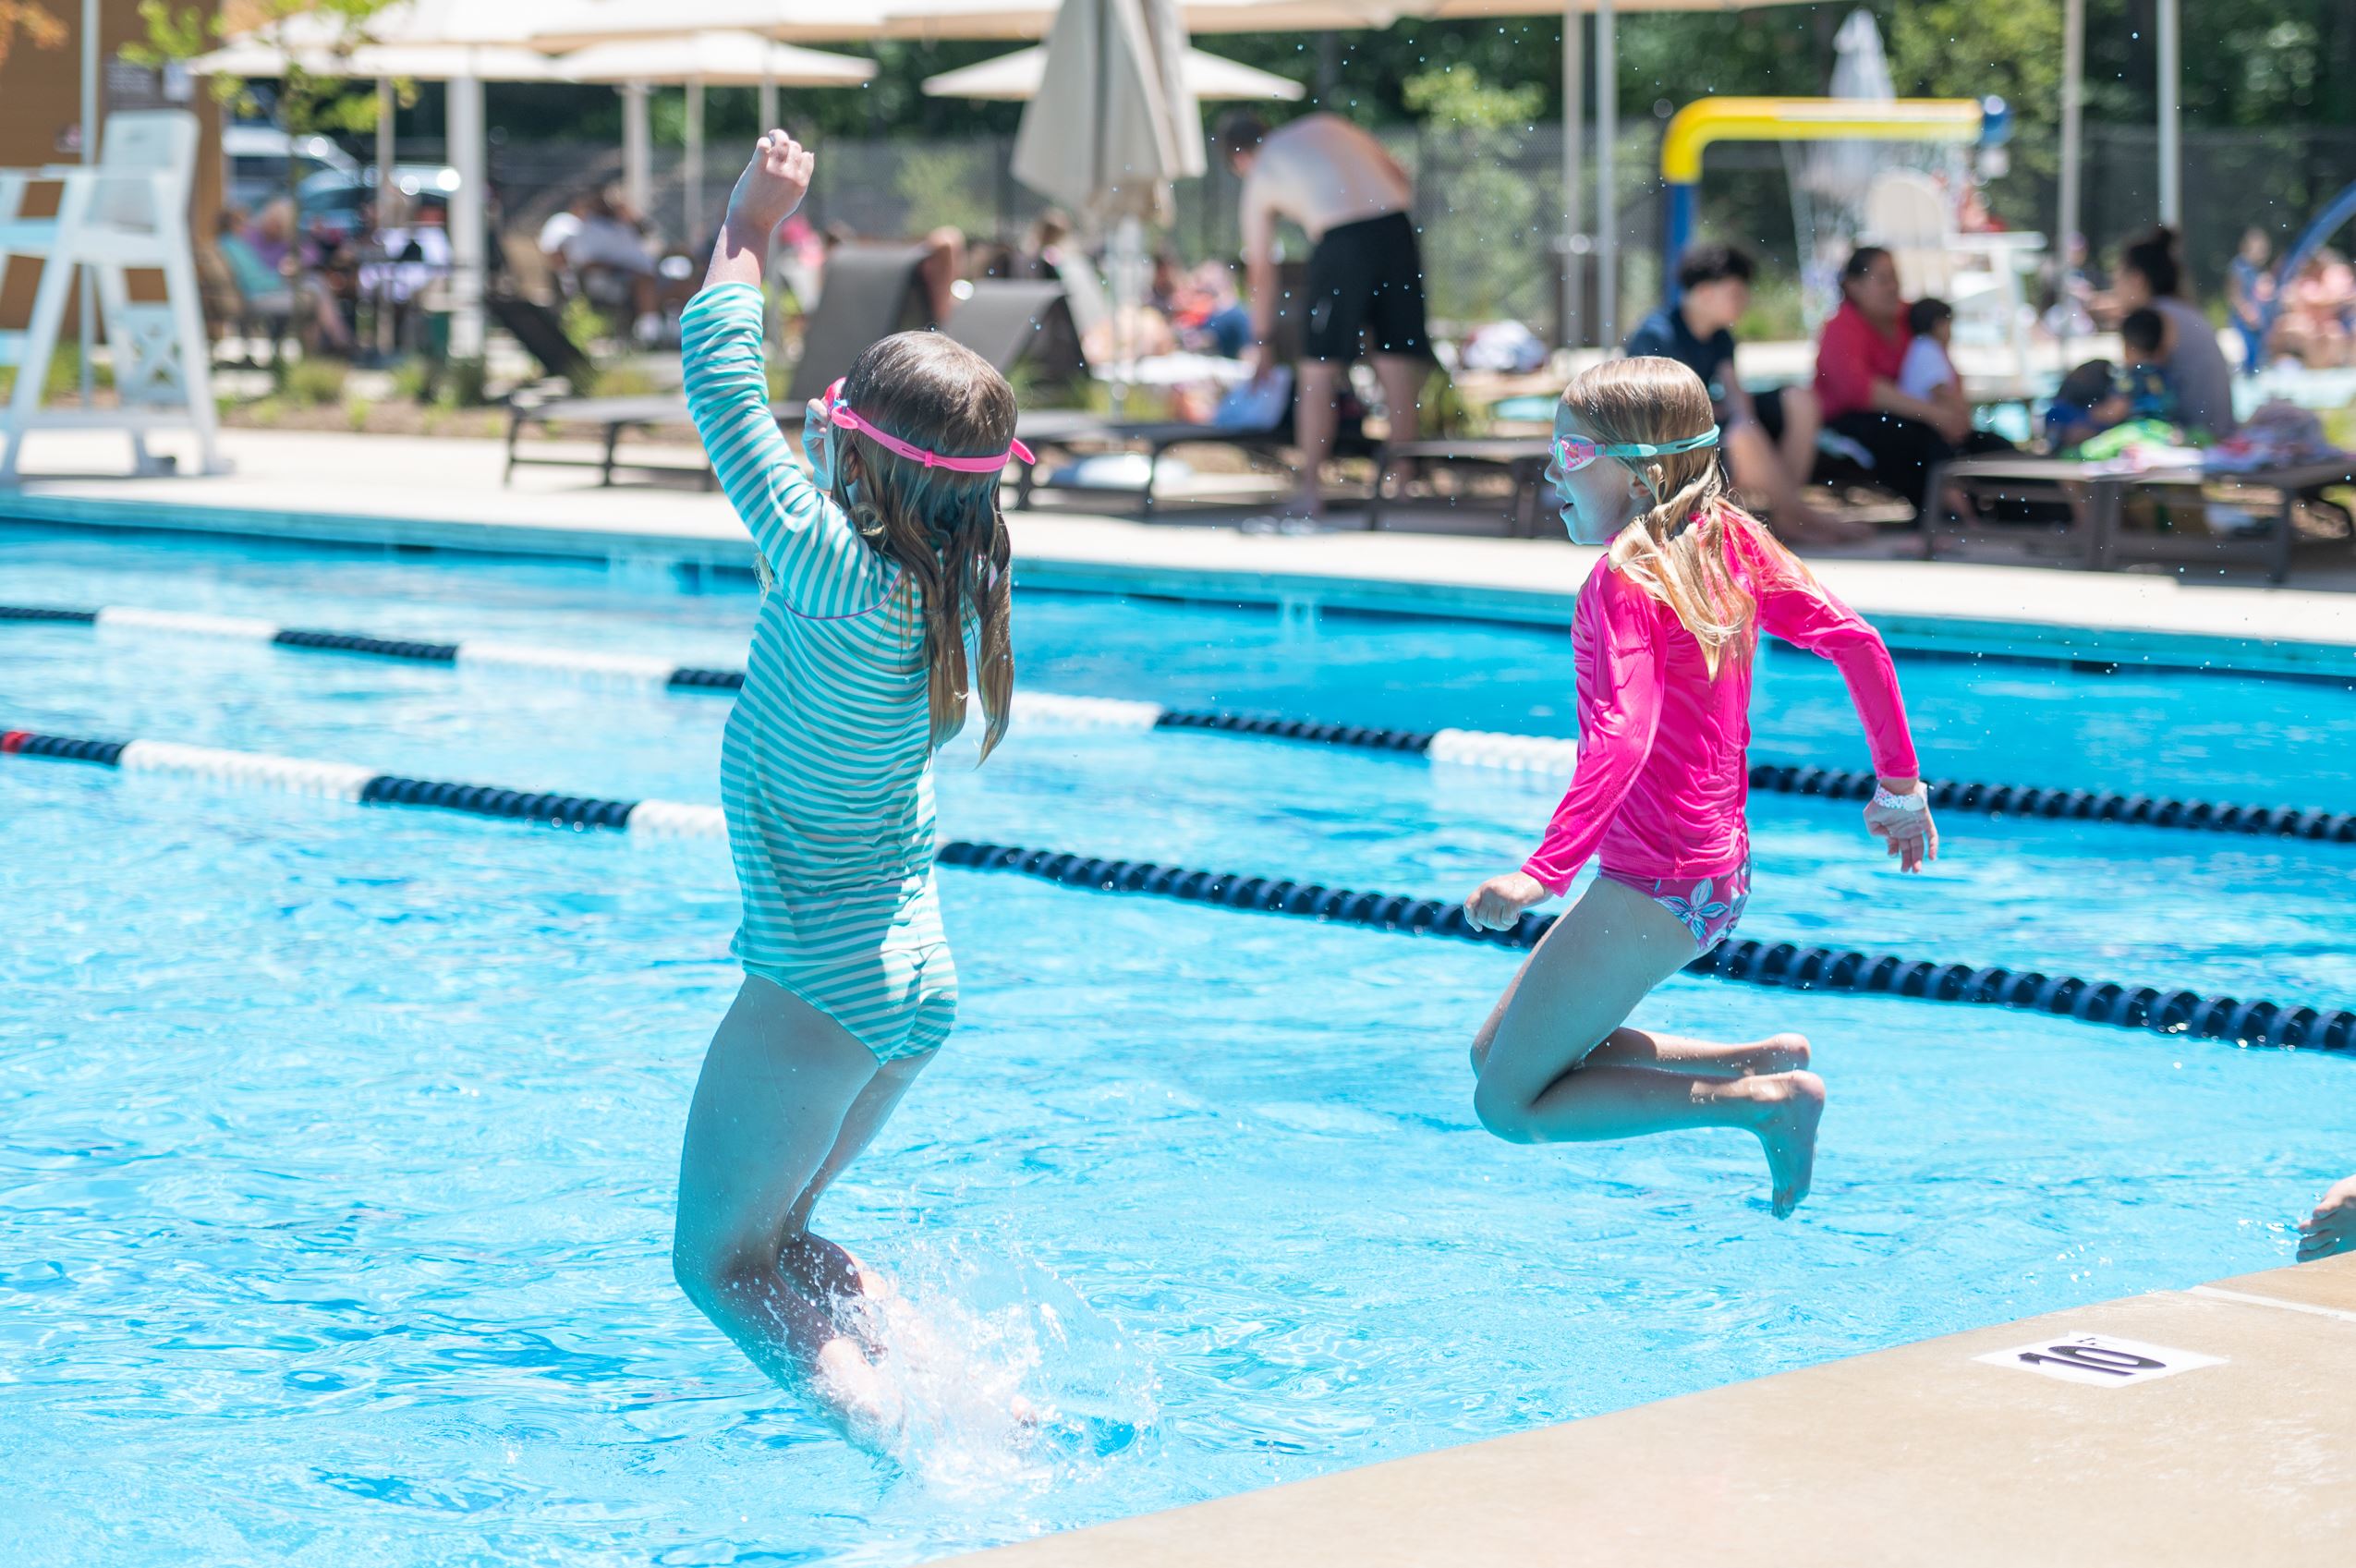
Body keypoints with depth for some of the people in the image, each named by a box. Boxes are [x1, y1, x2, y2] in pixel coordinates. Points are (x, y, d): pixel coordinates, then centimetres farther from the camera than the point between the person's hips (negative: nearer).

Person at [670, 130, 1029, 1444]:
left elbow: (723, 388, -17)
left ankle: (890, 1422, -12)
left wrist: (751, 229, -5)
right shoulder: (956, 585, -2)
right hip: (922, 976, 8)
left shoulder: (834, 571, -22)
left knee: (721, 1259, 7)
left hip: (820, 984, -8)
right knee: (783, 1231, 25)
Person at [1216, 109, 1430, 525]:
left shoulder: (1259, 178, 15)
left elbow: (1261, 271, 19)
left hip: (1341, 242, -4)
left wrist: (1260, 341, 28)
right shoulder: (1327, 125, 24)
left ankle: (1310, 491, 4)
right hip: (1396, 226, 4)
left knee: (1319, 369, 5)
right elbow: (1401, 177, 21)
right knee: (1398, 363, 10)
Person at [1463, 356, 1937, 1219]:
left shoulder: (1625, 579, -17)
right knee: (1495, 1052, 19)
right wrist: (1899, 783, 14)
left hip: (1654, 884, -9)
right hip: (1719, 871, 9)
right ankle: (1762, 1060, 12)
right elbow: (1852, 638, 5)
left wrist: (1543, 873, -37)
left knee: (1508, 1106, 0)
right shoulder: (1729, 542, 5)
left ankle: (1765, 1102, -6)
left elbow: (1623, 736, -30)